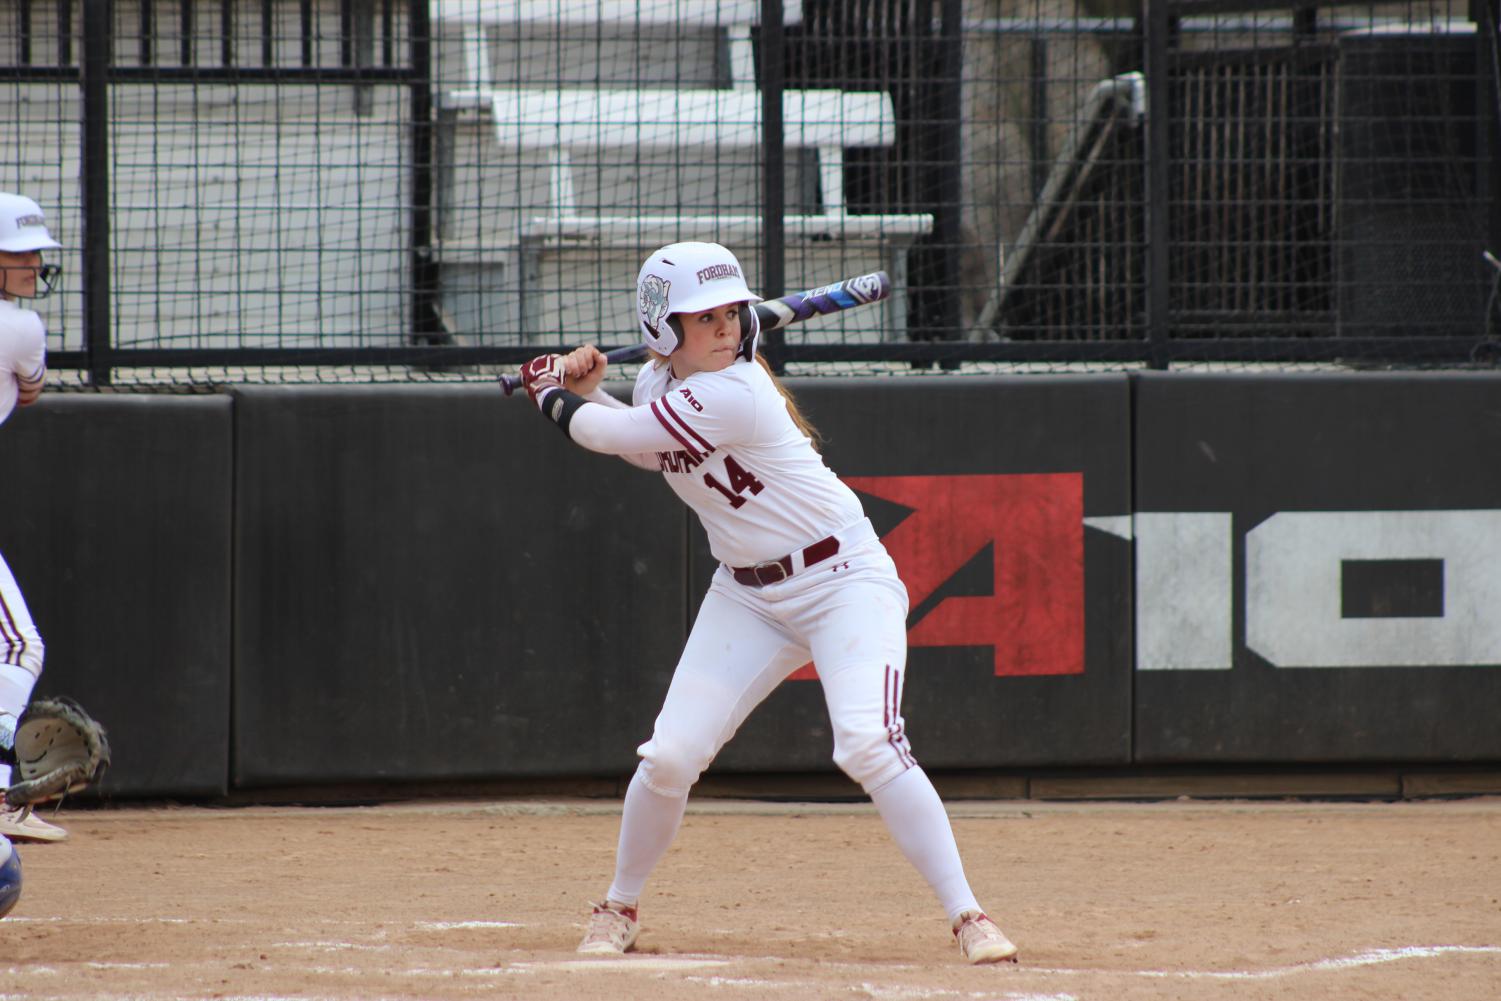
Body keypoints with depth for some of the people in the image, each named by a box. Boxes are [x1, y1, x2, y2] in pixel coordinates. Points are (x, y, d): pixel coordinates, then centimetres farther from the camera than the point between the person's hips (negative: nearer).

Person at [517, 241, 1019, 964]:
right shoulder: (660, 382, -1)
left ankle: (967, 917, -20)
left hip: (844, 579, -7)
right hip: (749, 595, 7)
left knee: (868, 745, -25)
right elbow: (646, 451, 22)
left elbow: (610, 435, -19)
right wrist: (587, 390, 6)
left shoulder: (732, 396, -27)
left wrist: (549, 392, 1)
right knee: (670, 757, -2)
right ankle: (619, 909, 20)